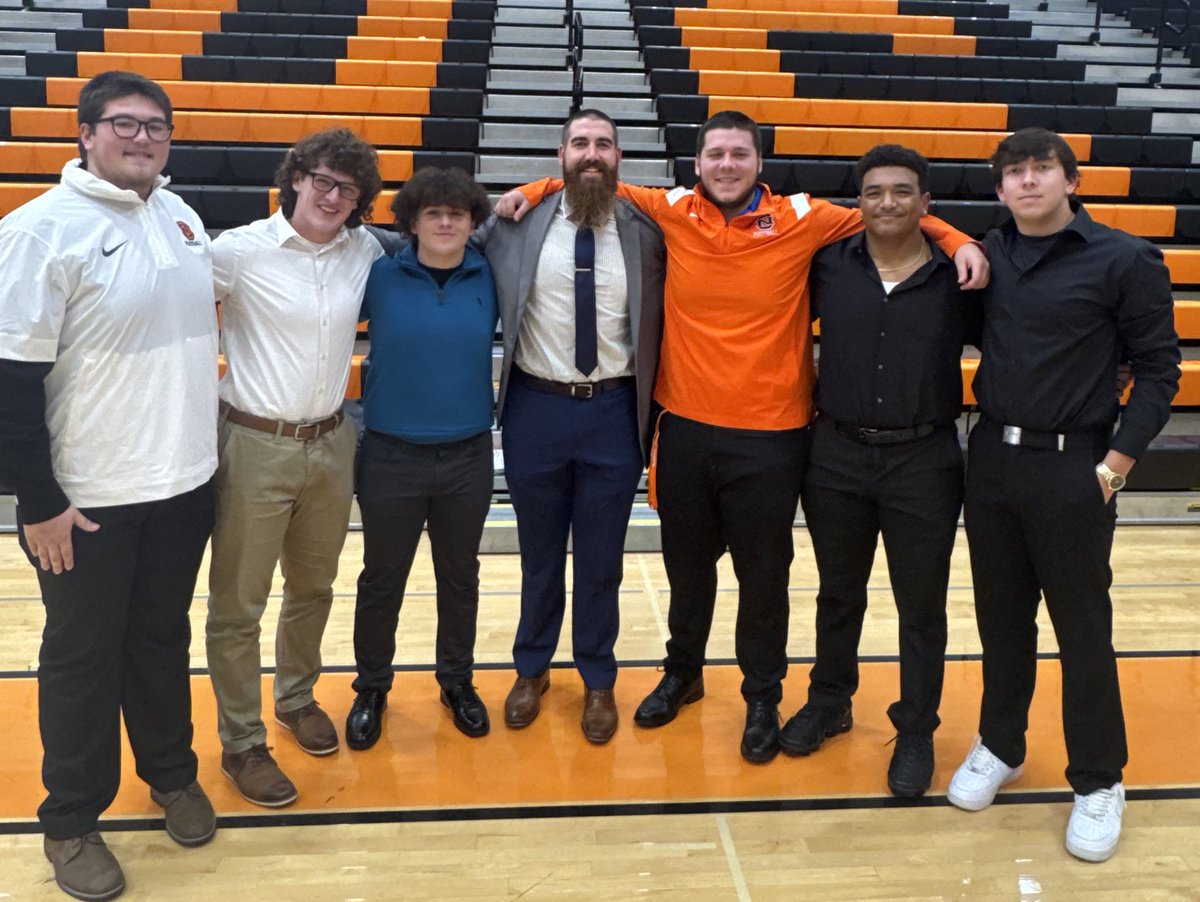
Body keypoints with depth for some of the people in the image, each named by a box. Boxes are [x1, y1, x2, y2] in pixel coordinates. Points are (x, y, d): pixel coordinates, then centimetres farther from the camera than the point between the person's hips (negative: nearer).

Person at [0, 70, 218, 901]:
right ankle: (71, 819, 29)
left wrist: (201, 441, 18)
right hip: (88, 496, -5)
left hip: (184, 482, 5)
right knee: (82, 655, 11)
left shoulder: (180, 214, 6)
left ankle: (172, 772, 40)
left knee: (164, 638, 20)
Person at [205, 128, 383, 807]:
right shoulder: (240, 250, -11)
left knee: (314, 588, 20)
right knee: (239, 604, 5)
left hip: (331, 443, 5)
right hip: (256, 446, -4)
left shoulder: (364, 250, 3)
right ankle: (241, 743, 22)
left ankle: (297, 698, 43)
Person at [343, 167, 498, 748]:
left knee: (460, 575, 16)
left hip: (468, 458, 2)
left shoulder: (488, 278, -1)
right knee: (381, 579, 12)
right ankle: (371, 688, 32)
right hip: (392, 456, -1)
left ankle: (457, 681, 36)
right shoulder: (379, 277, -6)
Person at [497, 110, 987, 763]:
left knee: (763, 576, 10)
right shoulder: (672, 213, -1)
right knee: (687, 564, 19)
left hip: (770, 436, -2)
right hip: (685, 426, 2)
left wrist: (957, 241, -8)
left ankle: (763, 698, 31)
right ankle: (682, 673, 42)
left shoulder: (801, 220, -6)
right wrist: (535, 192, 4)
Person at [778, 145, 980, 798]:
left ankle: (916, 731, 26)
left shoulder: (958, 279, -4)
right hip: (837, 456, 2)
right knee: (838, 593, 18)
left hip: (923, 463, -1)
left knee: (921, 607, 8)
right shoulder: (829, 266, 0)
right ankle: (829, 701, 38)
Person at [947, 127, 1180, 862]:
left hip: (1073, 468, -4)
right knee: (1001, 617, 14)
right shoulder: (990, 255, 5)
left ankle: (1100, 782, 22)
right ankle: (1000, 746, 33)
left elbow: (1158, 368, -5)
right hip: (991, 459, 4)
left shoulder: (1125, 260, -6)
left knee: (1083, 628, 5)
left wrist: (1117, 462, -11)